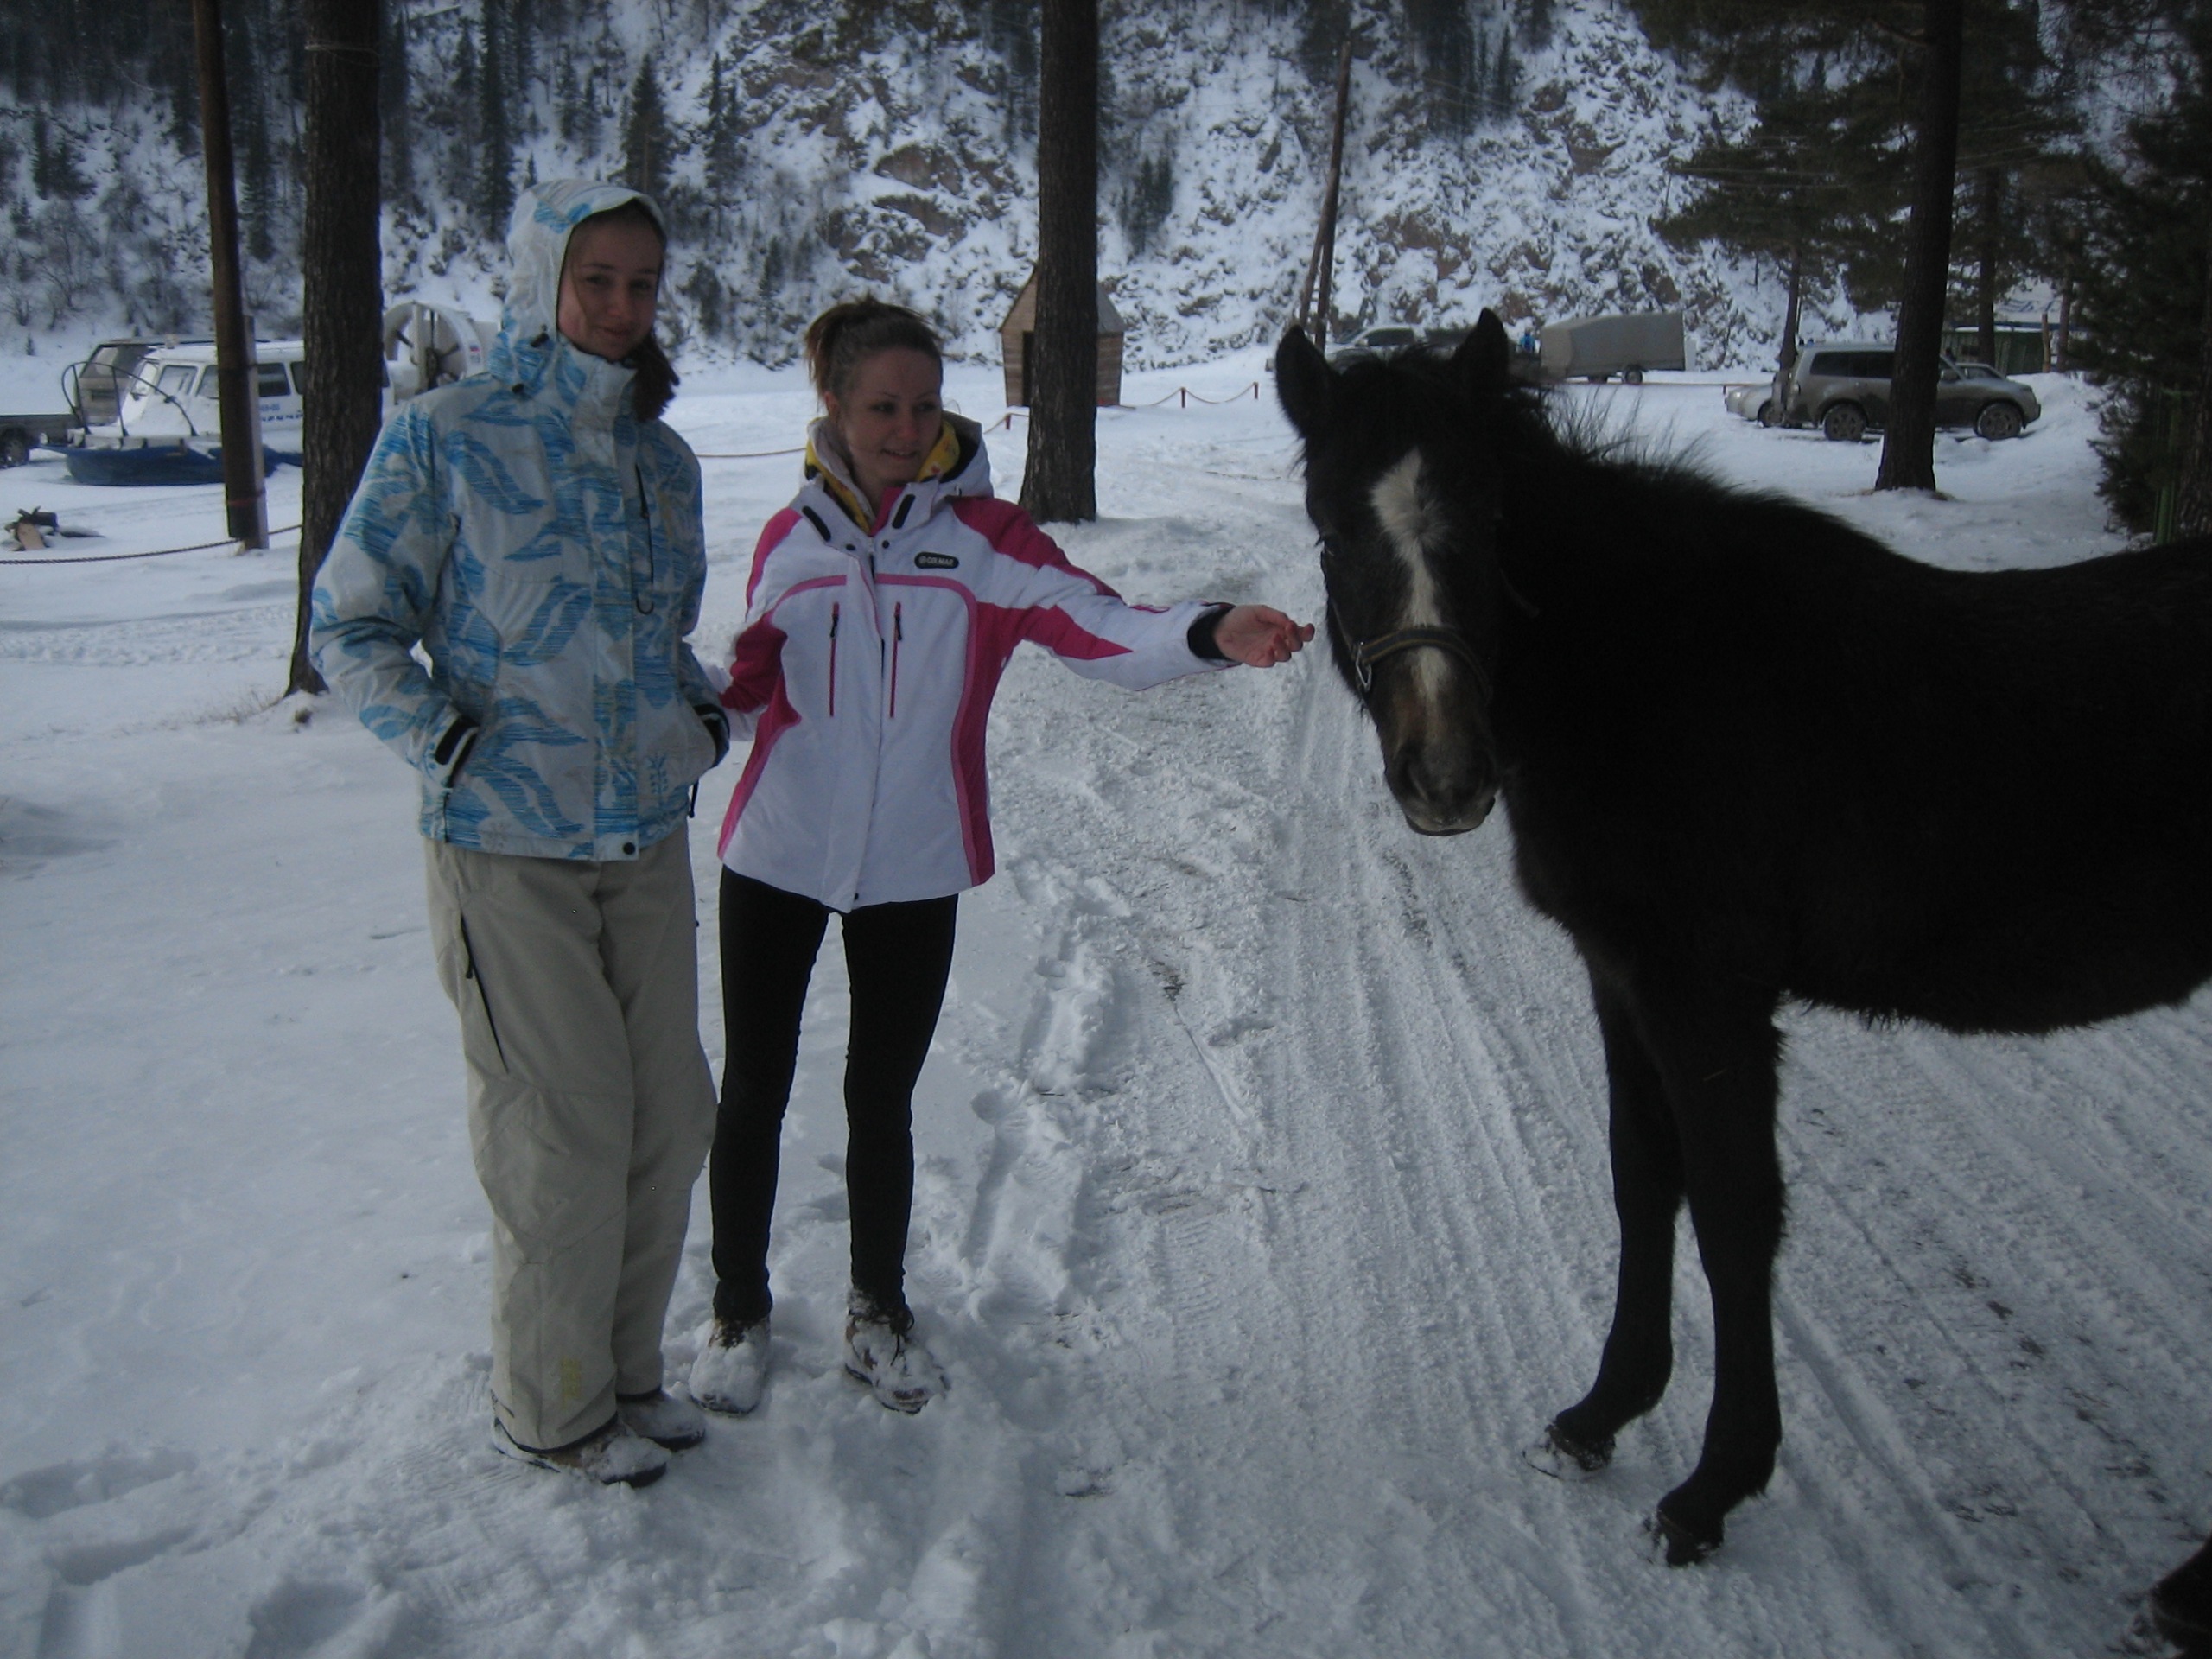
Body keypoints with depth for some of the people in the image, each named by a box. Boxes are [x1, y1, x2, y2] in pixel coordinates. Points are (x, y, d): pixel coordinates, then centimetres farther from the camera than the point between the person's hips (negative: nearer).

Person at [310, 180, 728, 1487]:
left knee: (673, 1111, 10)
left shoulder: (663, 458, 11)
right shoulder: (445, 440, -7)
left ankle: (624, 1366, 31)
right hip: (507, 842, -6)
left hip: (647, 838, 6)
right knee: (564, 1128, -1)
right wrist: (440, 734, -17)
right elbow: (351, 626, -2)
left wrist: (705, 707, 5)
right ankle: (551, 1406, 21)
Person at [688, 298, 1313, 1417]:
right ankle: (738, 1312, 29)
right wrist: (715, 691, -11)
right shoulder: (791, 538, 2)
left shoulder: (981, 537, -6)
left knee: (882, 1102, 12)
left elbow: (1094, 626, -22)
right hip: (775, 860, 2)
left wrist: (1209, 635, -41)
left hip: (913, 873, -1)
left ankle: (878, 1311, 32)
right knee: (754, 1093, 9)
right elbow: (760, 696, 12)